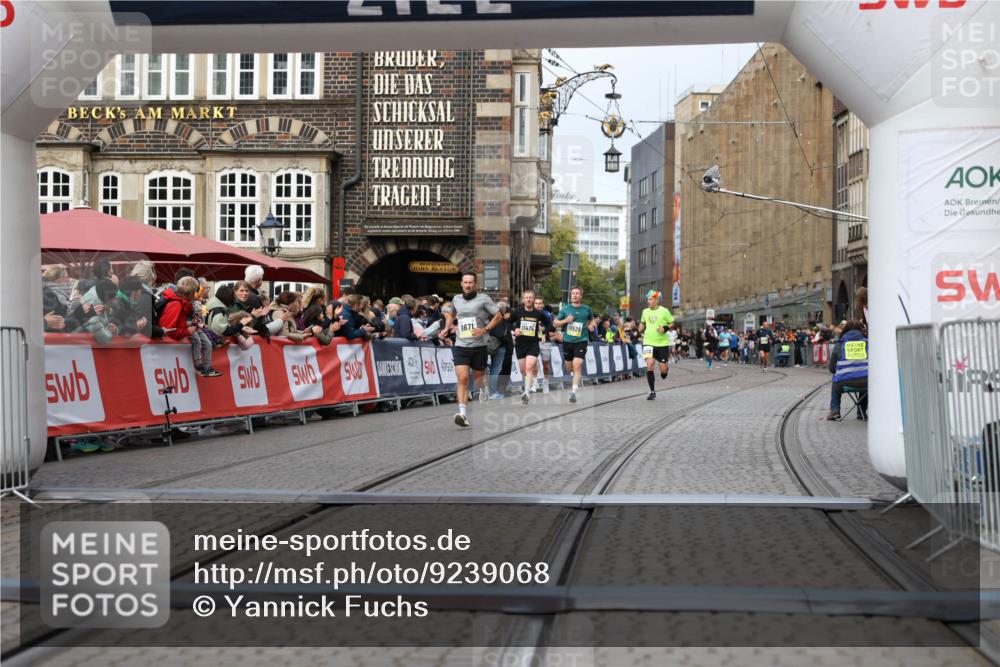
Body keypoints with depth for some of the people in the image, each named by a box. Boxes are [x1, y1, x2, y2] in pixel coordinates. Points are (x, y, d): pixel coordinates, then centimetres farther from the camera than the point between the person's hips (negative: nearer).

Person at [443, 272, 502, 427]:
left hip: (479, 345, -1)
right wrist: (447, 328, 17)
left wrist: (485, 329, -11)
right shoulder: (456, 299, 9)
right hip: (461, 346, 1)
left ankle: (483, 388, 51)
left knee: (478, 377, 13)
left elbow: (498, 316, -1)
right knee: (463, 378, -14)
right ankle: (463, 413, -19)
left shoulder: (483, 298, -3)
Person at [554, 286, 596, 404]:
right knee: (569, 368, 13)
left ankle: (573, 392, -18)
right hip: (567, 341, 3)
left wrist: (591, 325, 2)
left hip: (581, 341, -2)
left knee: (577, 366, -17)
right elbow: (555, 323, 7)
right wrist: (566, 320, -10)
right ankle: (579, 376, 47)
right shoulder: (565, 309, 3)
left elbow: (592, 319, 24)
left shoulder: (587, 309, 4)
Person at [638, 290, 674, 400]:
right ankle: (652, 391, -6)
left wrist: (666, 328, -16)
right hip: (649, 342, 2)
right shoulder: (645, 311, 6)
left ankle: (667, 364, 40)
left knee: (663, 369, -1)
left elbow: (672, 323, 2)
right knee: (649, 365, -16)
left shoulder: (664, 311, -5)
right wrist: (641, 330, 5)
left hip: (662, 343, -2)